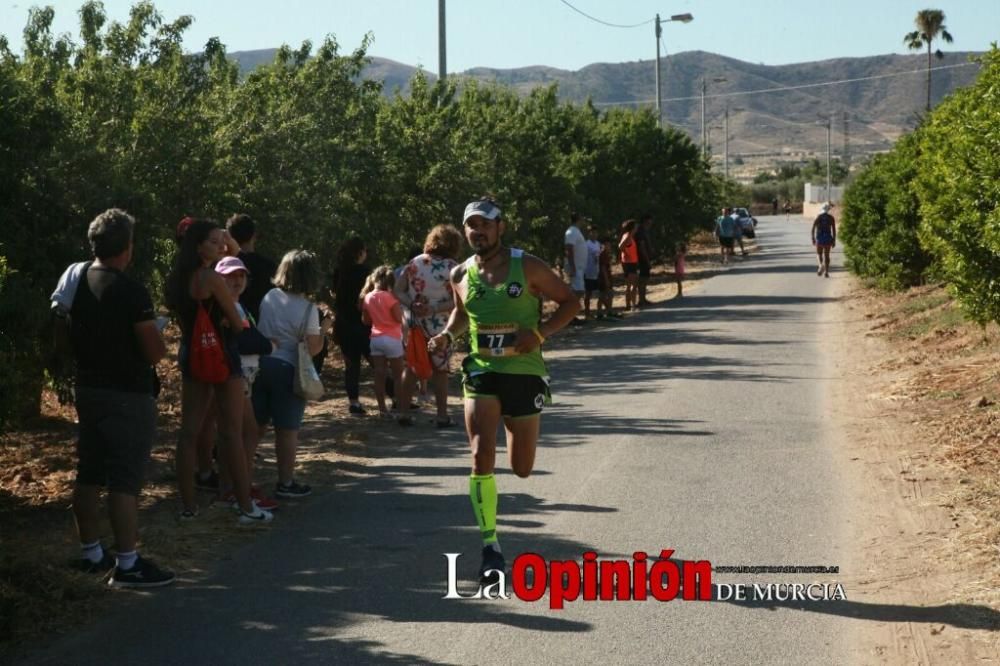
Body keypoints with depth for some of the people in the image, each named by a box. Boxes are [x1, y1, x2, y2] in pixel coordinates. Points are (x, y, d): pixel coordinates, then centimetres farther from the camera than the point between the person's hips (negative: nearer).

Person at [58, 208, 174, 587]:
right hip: (128, 396, -8)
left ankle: (90, 554, 24)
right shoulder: (130, 292, -19)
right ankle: (127, 565, -2)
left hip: (88, 390, 8)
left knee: (88, 475, 14)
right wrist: (153, 332, 2)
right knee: (125, 481, -5)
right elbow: (156, 353, -18)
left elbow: (64, 335, 15)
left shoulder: (73, 282, 4)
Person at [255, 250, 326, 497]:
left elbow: (259, 329, 8)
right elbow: (312, 348, -10)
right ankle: (285, 483, 11)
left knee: (256, 425, 13)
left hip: (261, 363, 5)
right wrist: (322, 329, 6)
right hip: (287, 369, -5)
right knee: (287, 430, 4)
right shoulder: (308, 308, -11)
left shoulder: (269, 297, 3)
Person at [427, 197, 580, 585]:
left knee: (522, 468, 9)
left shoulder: (527, 267, -8)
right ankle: (490, 546, -7)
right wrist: (448, 335, 2)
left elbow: (570, 302, -2)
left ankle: (514, 432, 48)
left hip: (524, 373, -1)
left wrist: (541, 333, -17)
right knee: (482, 457, -17)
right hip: (481, 374, 1)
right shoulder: (461, 275, 3)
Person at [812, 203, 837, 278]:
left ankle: (821, 265, -20)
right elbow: (834, 229, -2)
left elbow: (813, 228, -7)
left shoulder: (818, 217, -2)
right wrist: (834, 240, 3)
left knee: (819, 254, 11)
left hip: (819, 237, -1)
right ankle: (826, 272, 7)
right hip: (828, 237, 1)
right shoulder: (831, 218, 1)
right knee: (826, 255, 10)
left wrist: (813, 238, 0)